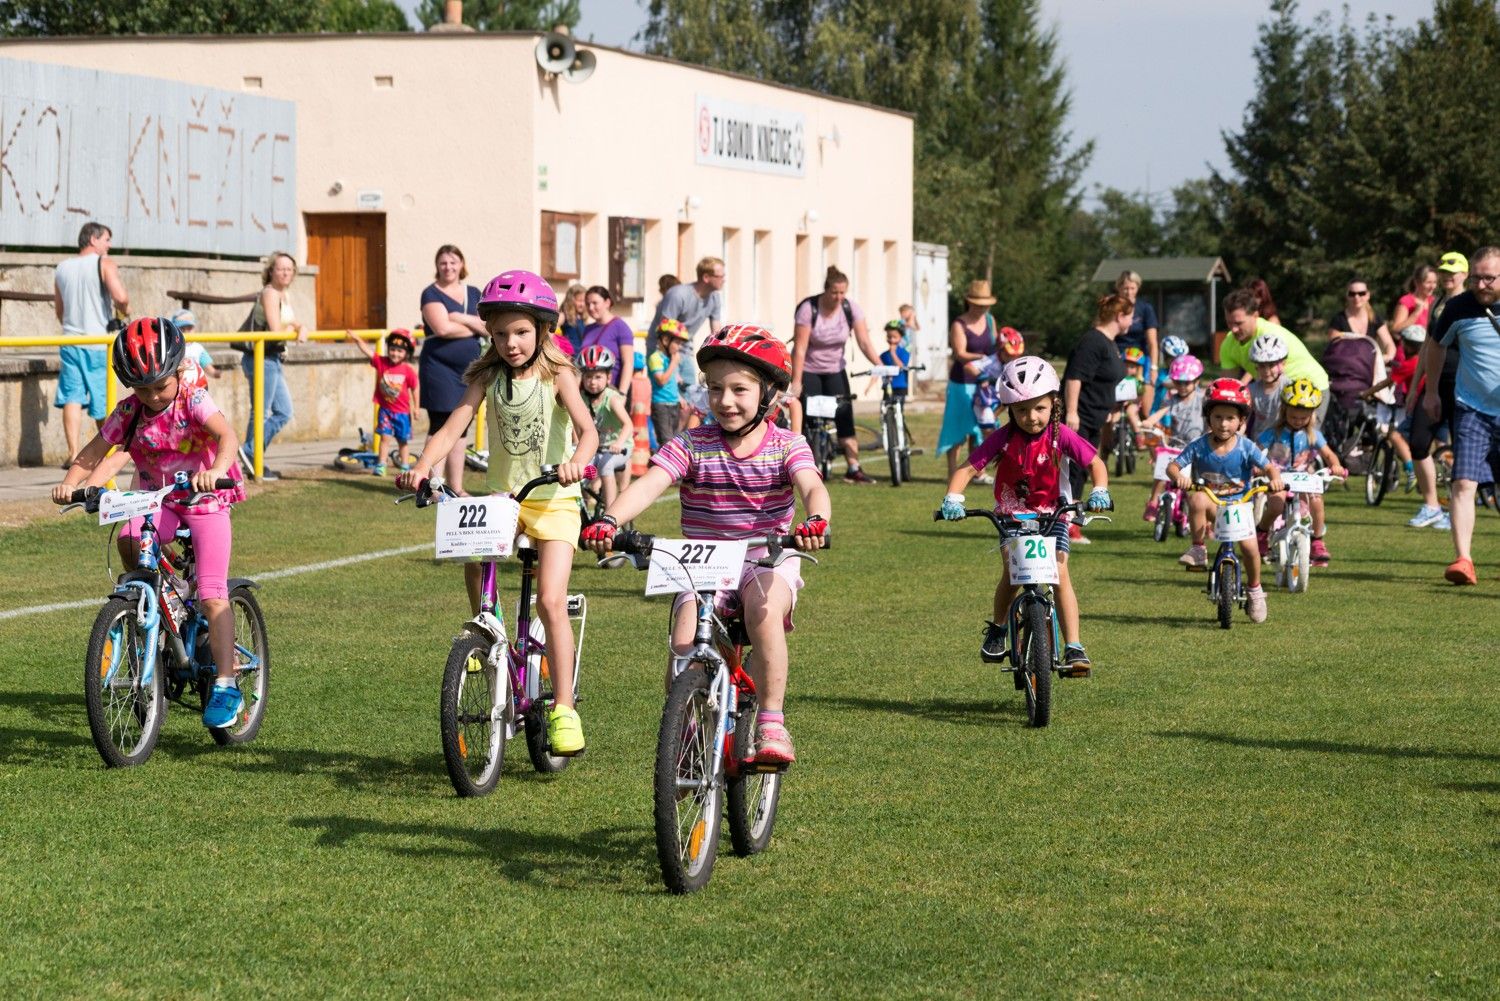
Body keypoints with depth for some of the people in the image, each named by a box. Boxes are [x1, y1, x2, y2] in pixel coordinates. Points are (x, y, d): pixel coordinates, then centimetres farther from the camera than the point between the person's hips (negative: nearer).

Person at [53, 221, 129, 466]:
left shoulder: (62, 269, 11)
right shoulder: (104, 264, -6)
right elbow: (120, 297, -20)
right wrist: (124, 309, 1)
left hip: (70, 340, 4)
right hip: (98, 342, -4)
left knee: (71, 397, -2)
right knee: (103, 402, 8)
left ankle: (73, 452, -17)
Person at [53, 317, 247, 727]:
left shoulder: (193, 400, -16)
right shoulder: (128, 413, -5)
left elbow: (226, 435, -32)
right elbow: (92, 454, 2)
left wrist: (216, 471, -52)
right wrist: (71, 482, -18)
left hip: (206, 501, -4)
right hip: (157, 502, 4)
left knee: (211, 595, -14)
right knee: (129, 540, -30)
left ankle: (226, 685, -12)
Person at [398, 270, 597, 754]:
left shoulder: (556, 376, -8)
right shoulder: (488, 377, 1)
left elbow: (588, 429, -20)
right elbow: (452, 427, -9)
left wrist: (576, 461, -43)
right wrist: (422, 467, -28)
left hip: (553, 499, -3)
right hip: (503, 493, 3)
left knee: (550, 601, -16)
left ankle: (563, 709, -9)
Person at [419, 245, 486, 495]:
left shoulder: (473, 294, 13)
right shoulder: (432, 293, -3)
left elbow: (490, 327, 1)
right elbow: (442, 328, -18)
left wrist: (461, 318, -13)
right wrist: (475, 327, -5)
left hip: (469, 368, 6)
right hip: (440, 368, -6)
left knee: (461, 428, 9)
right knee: (440, 427, -7)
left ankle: (456, 487, 14)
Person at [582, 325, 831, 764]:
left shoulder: (786, 446, -1)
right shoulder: (691, 446, 0)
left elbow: (812, 486, -19)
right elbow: (649, 484, -14)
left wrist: (816, 520, -43)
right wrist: (610, 520, -34)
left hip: (767, 562, -1)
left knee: (763, 608, -35)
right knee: (685, 645, -22)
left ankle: (771, 723, -24)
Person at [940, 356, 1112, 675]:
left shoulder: (1061, 436, -15)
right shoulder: (1004, 439, -14)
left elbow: (1095, 463, -13)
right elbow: (968, 468, -16)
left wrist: (1099, 491, -33)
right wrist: (953, 498, -34)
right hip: (1012, 514, 1)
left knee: (1059, 573, -17)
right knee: (1012, 573, -11)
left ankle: (1074, 648, -16)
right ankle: (997, 630, 19)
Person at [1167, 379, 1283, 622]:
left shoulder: (1245, 447, -8)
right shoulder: (1199, 446, -8)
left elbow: (1269, 467, -10)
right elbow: (1173, 465, -11)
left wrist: (1275, 479, -34)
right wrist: (1178, 477, -35)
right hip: (1211, 502, 0)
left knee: (1249, 546, -18)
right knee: (1196, 500, -37)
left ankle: (1254, 589, 11)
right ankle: (1198, 549, -21)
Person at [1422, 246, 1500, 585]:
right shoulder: (1459, 307, -5)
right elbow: (1435, 345, 13)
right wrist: (1431, 390, 18)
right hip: (1472, 409, 0)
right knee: (1463, 482, -14)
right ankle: (1463, 559, -16)